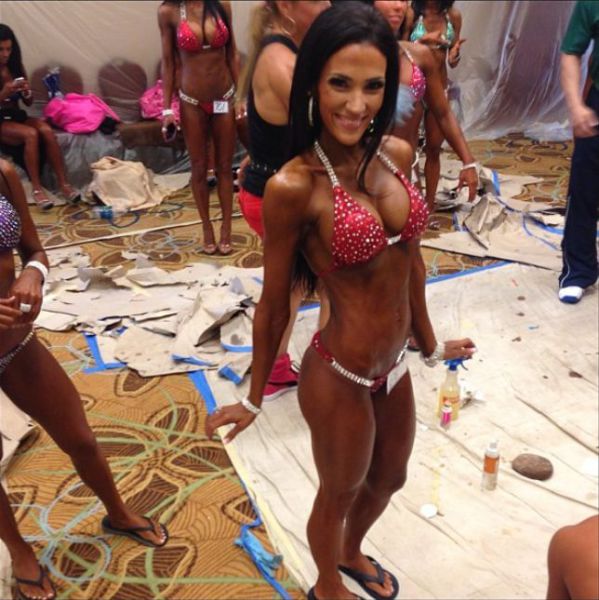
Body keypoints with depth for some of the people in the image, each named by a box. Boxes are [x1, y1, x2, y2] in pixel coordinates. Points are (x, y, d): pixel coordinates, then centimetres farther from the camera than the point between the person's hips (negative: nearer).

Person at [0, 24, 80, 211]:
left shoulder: (16, 66, 6)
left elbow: (29, 103, 8)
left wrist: (27, 91, -13)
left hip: (17, 116, 5)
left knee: (46, 130, -26)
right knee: (30, 134, -33)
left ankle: (63, 184, -27)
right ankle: (37, 189, -29)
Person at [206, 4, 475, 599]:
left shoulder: (396, 153, -5)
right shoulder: (293, 186, -24)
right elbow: (274, 302, -14)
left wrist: (429, 342, 18)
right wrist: (254, 398, -2)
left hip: (393, 367, 7)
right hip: (338, 377, -6)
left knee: (389, 479, 30)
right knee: (339, 494, 21)